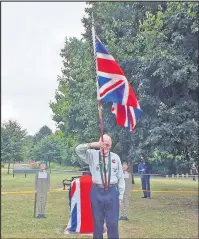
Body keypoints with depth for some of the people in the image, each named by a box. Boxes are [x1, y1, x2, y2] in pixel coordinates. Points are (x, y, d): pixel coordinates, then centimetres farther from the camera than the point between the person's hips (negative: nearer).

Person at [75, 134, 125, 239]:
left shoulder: (115, 157, 5)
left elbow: (120, 177, 7)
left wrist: (120, 196, 5)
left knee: (113, 223, 4)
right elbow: (78, 149, -10)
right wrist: (92, 145, -25)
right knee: (97, 222, 11)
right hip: (97, 192, 0)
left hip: (112, 191, 0)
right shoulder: (92, 155, 3)